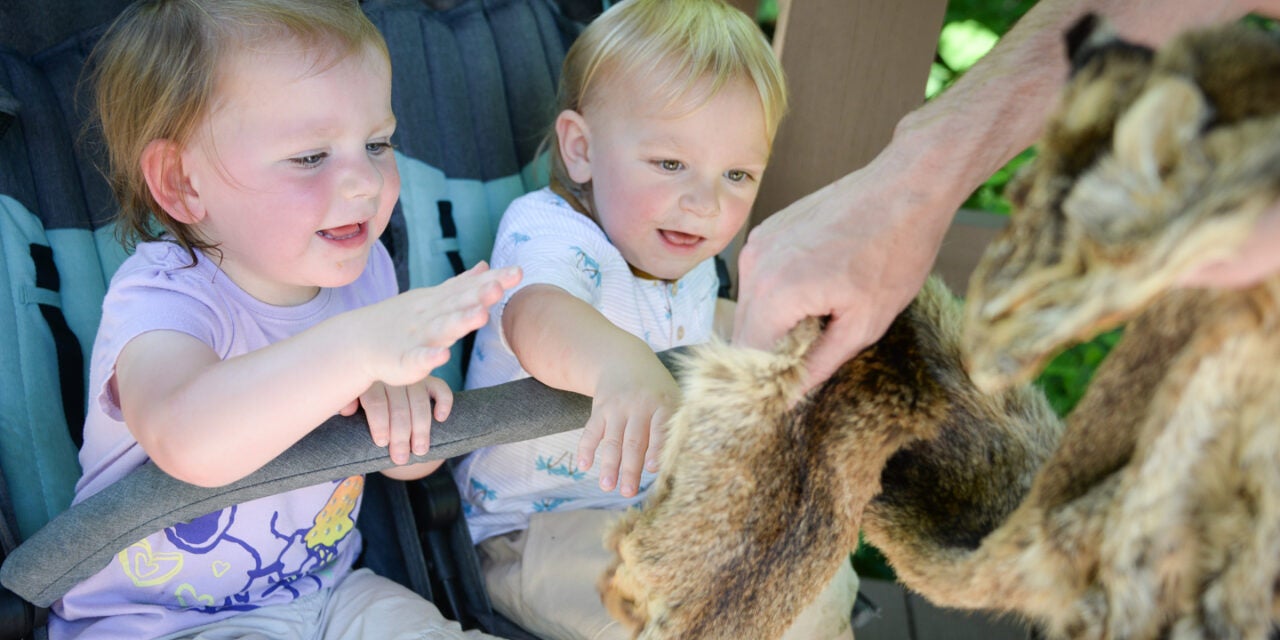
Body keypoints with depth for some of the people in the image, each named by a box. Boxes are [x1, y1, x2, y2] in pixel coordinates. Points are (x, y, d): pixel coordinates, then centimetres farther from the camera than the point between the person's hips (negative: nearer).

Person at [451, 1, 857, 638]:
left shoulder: (684, 258, 3)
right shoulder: (545, 231, -23)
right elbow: (536, 316, -49)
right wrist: (621, 363, -69)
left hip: (662, 508, 8)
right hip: (531, 531, -7)